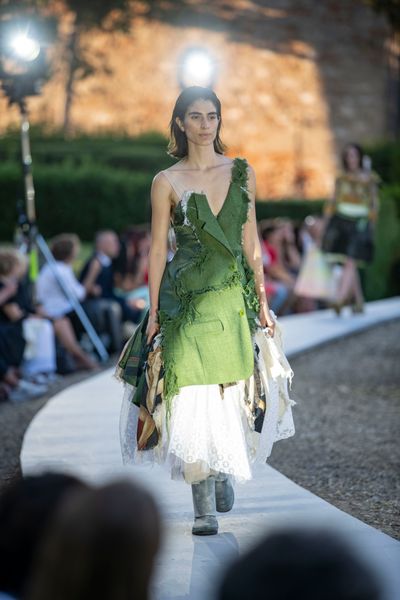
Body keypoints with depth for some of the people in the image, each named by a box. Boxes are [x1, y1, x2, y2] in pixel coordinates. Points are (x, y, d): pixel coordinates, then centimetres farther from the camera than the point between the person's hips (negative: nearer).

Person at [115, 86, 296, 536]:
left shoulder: (242, 173, 8)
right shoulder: (167, 182, 0)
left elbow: (250, 241, 11)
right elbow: (158, 249, 2)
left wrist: (262, 300, 8)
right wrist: (154, 311, -2)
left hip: (235, 297, 3)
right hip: (186, 300, -2)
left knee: (233, 394, 4)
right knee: (194, 398, -7)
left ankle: (224, 470, 34)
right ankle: (204, 508, -1)